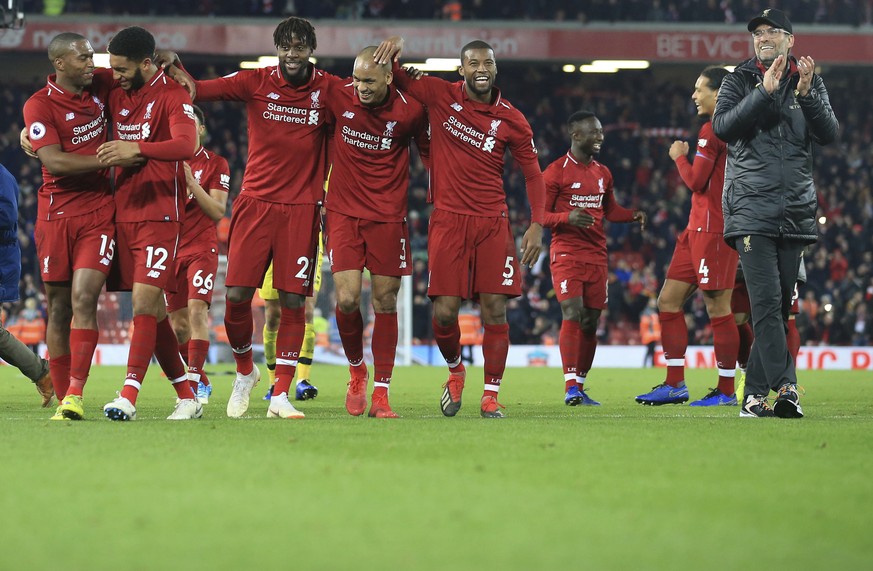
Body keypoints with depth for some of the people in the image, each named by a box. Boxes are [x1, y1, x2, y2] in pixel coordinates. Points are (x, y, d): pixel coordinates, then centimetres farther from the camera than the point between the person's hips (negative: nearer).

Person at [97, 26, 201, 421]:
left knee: (144, 302, -15)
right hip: (123, 212, 7)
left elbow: (186, 145, -26)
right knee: (152, 309, 7)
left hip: (159, 214, -7)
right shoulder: (117, 95, 13)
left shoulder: (172, 96, -8)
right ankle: (187, 398, 13)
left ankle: (128, 397, -18)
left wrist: (137, 148, -35)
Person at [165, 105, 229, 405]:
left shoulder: (215, 164, -1)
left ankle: (194, 384, -23)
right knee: (178, 324, 4)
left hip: (202, 248, -4)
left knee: (196, 309, -21)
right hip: (172, 248, 4)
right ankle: (201, 381, 19)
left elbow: (217, 211, -9)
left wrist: (191, 182, -20)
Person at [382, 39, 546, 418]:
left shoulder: (511, 121, 2)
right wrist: (392, 50, -11)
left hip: (492, 223, 0)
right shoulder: (440, 95, 0)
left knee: (494, 309, -6)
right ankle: (455, 369, 24)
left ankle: (491, 396, 3)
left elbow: (533, 174, 8)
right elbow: (397, 81, 12)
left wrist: (537, 225, -2)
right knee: (444, 312, -6)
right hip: (448, 220, 0)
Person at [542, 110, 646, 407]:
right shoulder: (556, 171, -4)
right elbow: (540, 215, -5)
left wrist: (633, 215, 6)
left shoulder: (603, 173, 15)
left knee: (590, 321, 4)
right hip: (566, 253, -6)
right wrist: (568, 217, -24)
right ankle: (570, 386, -20)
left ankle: (580, 387, 13)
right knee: (572, 312, -19)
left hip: (596, 255, 6)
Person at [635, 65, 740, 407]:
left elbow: (696, 181, -13)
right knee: (669, 301, 10)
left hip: (713, 230, -10)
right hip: (698, 229, 10)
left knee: (718, 308, -6)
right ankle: (674, 385, 11)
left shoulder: (712, 130, -13)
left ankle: (726, 391, -1)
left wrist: (679, 157, 2)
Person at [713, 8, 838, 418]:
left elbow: (829, 134, 0)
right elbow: (722, 127, -9)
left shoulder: (810, 81, 12)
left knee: (780, 306, 5)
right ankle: (785, 387, -24)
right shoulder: (740, 80, 6)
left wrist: (806, 95, -15)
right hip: (752, 209, -3)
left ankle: (754, 395, 11)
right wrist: (765, 92, -16)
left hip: (795, 211, 3)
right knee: (767, 301, -15)